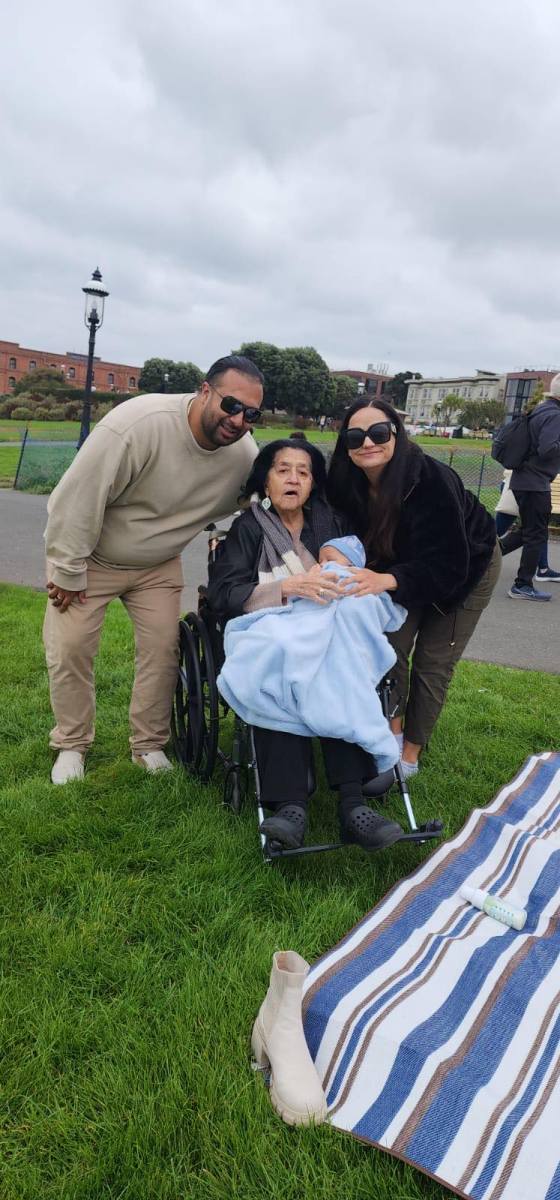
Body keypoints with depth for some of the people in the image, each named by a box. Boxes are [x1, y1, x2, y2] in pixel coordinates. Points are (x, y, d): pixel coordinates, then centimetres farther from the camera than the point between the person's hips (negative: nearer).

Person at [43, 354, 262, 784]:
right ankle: (72, 745, 19)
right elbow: (79, 496, -28)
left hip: (158, 564, 4)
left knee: (162, 650, 3)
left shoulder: (244, 453, -16)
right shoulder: (140, 423, -35)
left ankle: (150, 746, 20)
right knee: (70, 649, -1)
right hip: (90, 555, -4)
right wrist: (67, 571, -21)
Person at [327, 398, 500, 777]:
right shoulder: (348, 484, -23)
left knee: (433, 662, 0)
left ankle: (410, 755, 16)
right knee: (391, 644, -8)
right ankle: (392, 731, 12)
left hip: (468, 566, -4)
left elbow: (448, 566, -38)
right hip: (411, 564, 4)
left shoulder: (432, 480, -39)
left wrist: (387, 580, -51)